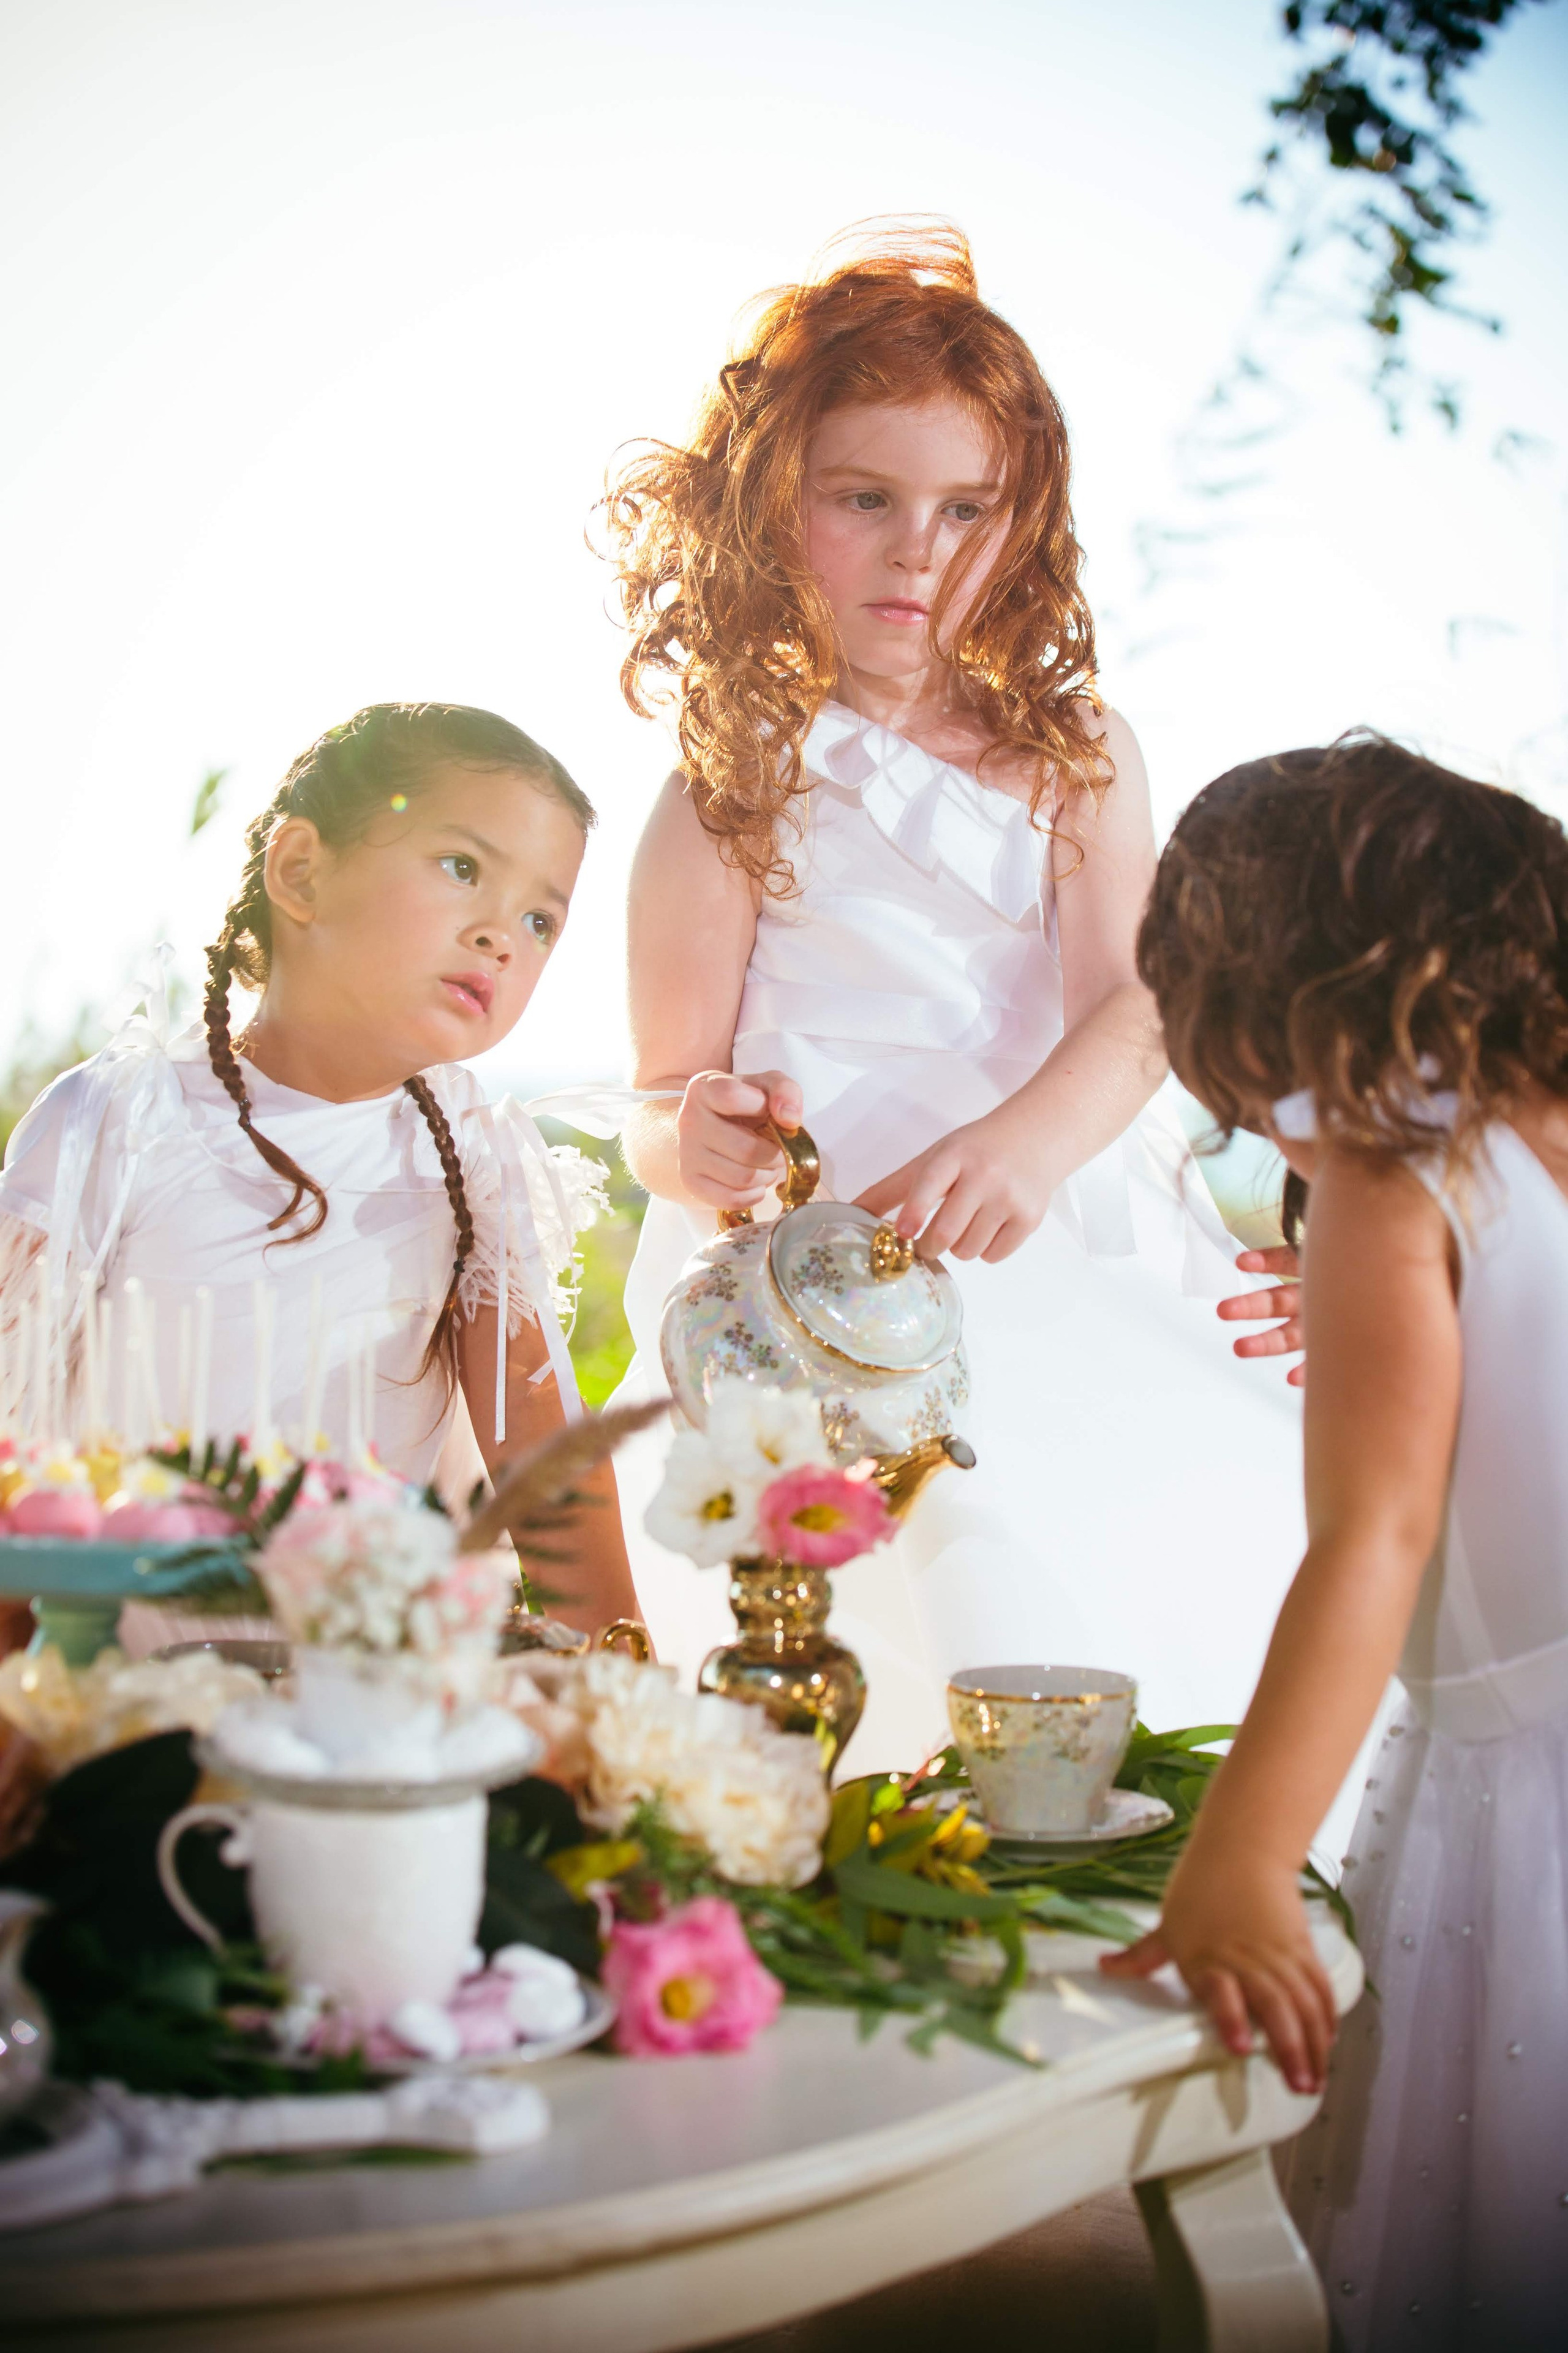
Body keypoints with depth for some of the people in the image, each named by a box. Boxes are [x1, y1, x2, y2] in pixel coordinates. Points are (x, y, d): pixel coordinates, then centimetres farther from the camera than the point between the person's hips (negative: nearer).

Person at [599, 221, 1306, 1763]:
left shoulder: (1073, 753, 14)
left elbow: (1134, 1008, -1)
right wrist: (695, 1141, -22)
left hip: (1067, 1246, 4)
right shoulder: (731, 790, 6)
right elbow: (660, 1105, 3)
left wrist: (1021, 1143, -23)